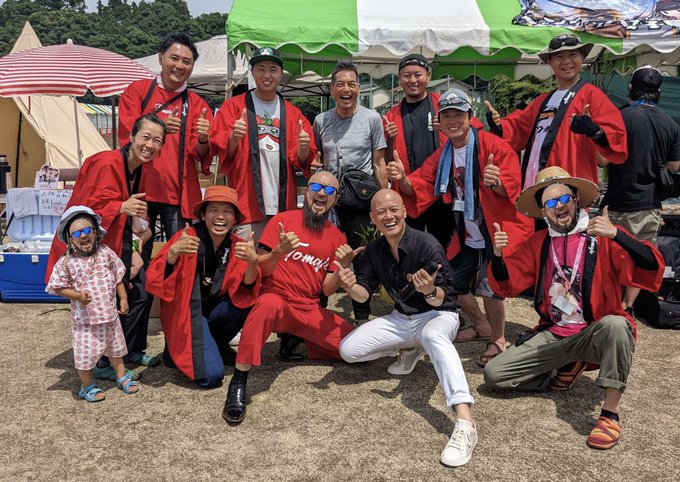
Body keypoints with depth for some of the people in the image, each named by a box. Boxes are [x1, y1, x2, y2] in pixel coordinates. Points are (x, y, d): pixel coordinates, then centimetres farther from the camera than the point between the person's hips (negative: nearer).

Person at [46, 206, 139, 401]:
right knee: (86, 353, 3)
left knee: (115, 348, 20)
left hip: (110, 314, 4)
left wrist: (123, 299, 4)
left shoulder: (105, 253, -3)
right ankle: (87, 386, 26)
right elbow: (59, 288, -8)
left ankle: (122, 377, 40)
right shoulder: (66, 263, -12)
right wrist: (77, 296, -22)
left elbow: (118, 278, 5)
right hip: (85, 319, -4)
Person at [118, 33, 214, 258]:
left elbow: (200, 155, 3)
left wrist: (203, 140, -20)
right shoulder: (137, 90, 8)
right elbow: (126, 136, -3)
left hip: (179, 192, 1)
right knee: (138, 257, 0)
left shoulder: (196, 104, 11)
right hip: (141, 188, -1)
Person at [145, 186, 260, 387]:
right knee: (212, 375, -21)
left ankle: (218, 344, 5)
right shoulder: (187, 237, -16)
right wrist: (173, 252, -42)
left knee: (253, 302, -22)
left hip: (215, 309, 5)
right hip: (186, 312, -5)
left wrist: (252, 261, -35)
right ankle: (178, 349, 11)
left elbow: (247, 290, -15)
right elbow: (156, 279, -23)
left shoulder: (237, 246, -5)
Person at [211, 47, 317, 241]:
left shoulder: (293, 113, 14)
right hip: (246, 204, -3)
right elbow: (221, 150, -2)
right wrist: (233, 138, -23)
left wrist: (303, 149, -13)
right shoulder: (233, 106, 7)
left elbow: (301, 162, 9)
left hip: (283, 206, 3)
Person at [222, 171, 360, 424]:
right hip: (277, 298, -4)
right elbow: (260, 270, -4)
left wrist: (343, 267, -15)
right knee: (269, 304, -40)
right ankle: (238, 383, -29)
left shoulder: (338, 238, 8)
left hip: (311, 311, 5)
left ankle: (299, 341, 16)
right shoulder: (282, 220, -2)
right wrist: (279, 251, -24)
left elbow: (327, 290, 4)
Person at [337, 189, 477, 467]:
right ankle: (410, 349, 14)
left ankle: (465, 424, -51)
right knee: (348, 350, -10)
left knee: (432, 335, -43)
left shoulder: (426, 245, -21)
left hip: (438, 315, -6)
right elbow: (364, 294, -1)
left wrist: (430, 291, -45)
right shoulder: (374, 250, -2)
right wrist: (351, 287, -25)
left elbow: (440, 300, -21)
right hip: (401, 318, 6)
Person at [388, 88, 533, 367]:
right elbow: (418, 189, -2)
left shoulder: (493, 145, -14)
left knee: (489, 287, -12)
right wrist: (402, 179, -23)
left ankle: (498, 340, 15)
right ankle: (482, 326, 38)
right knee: (453, 284, 11)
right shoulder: (442, 156, 4)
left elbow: (513, 185, -23)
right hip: (467, 237, 7)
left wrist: (497, 183, -45)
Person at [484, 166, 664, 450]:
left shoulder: (603, 238, -8)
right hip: (553, 334, 5)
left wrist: (616, 234, -35)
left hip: (596, 333, -4)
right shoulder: (537, 243, 6)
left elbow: (651, 269, -21)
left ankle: (611, 413, -24)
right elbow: (507, 286, 7)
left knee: (616, 324, -39)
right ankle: (568, 367, 13)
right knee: (493, 374, -7)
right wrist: (498, 255, -13)